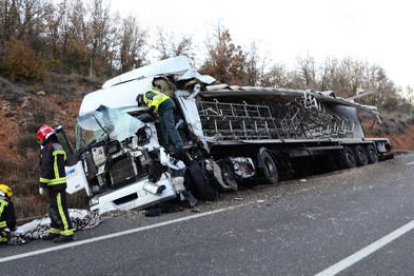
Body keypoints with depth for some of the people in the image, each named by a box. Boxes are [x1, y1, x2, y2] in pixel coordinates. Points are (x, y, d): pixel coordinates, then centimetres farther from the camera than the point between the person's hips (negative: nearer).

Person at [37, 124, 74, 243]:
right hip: (60, 182, 10)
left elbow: (45, 168, -17)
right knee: (53, 208, 17)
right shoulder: (58, 146, 18)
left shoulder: (48, 148, -12)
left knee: (60, 208, -9)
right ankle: (55, 231, 25)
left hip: (54, 184, -10)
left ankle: (67, 233, -10)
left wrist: (42, 185, -14)